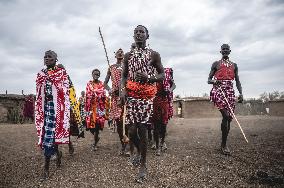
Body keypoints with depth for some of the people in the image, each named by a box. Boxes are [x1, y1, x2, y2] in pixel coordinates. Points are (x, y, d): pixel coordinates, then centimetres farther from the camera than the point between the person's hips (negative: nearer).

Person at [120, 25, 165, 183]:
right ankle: (139, 150, 33)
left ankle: (143, 165, 10)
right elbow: (124, 76, 14)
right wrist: (122, 90, -5)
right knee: (132, 131, -1)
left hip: (147, 95, -2)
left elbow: (162, 75, 6)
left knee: (142, 129, -5)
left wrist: (148, 78, -13)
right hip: (131, 95, 3)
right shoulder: (128, 55, 14)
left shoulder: (154, 55, 5)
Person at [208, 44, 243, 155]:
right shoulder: (216, 64, 10)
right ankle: (224, 145, -8)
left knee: (229, 118, 1)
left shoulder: (234, 65, 21)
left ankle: (224, 144, 14)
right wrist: (214, 81, -16)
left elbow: (237, 81, 19)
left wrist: (241, 93, 6)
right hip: (219, 89, -4)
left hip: (230, 90, 5)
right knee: (226, 116, -19)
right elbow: (208, 80, 7)